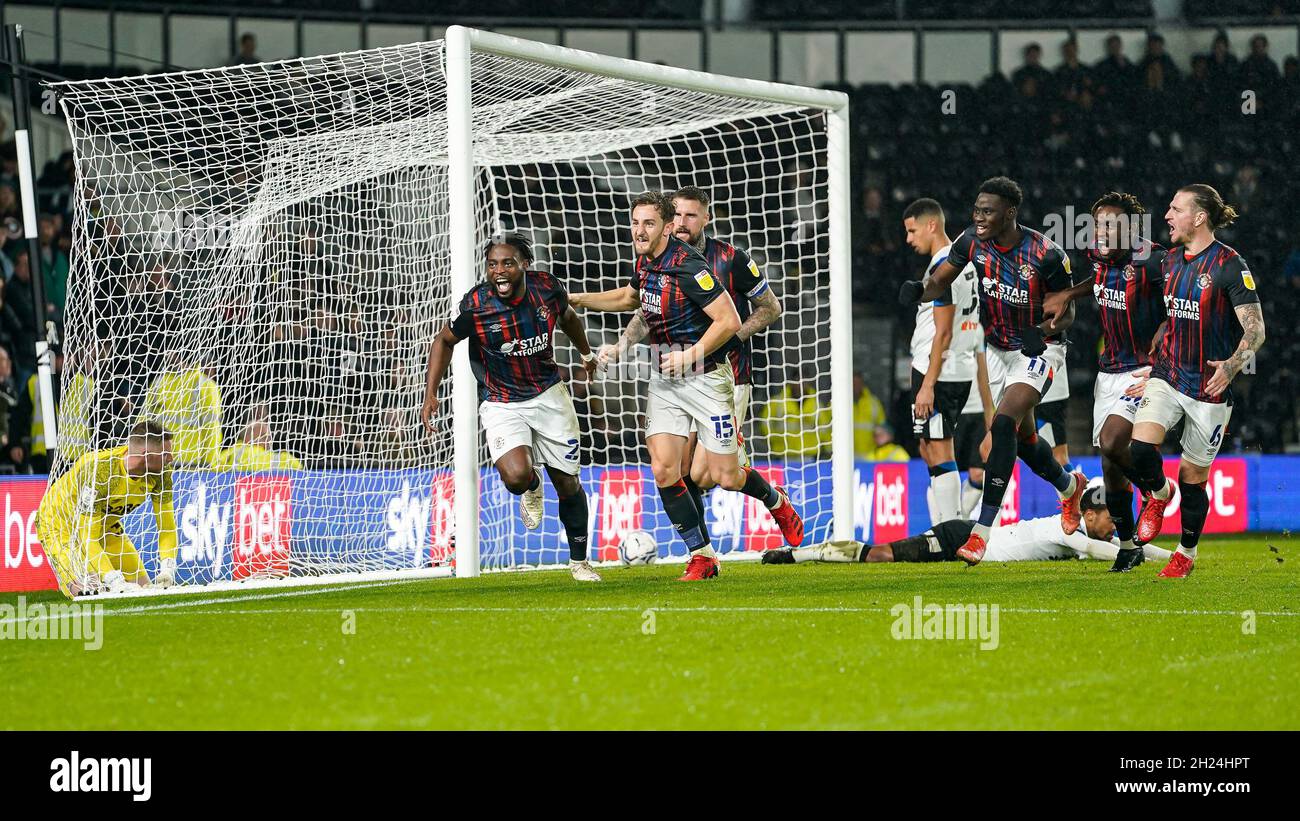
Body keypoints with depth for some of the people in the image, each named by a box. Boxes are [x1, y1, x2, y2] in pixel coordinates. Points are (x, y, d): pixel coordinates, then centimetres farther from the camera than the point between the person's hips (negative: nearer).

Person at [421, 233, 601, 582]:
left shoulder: (547, 287, -13)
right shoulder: (475, 305, -21)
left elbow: (568, 317, 12)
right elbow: (444, 341, -1)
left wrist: (586, 353, 27)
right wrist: (430, 394, -8)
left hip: (549, 395, 3)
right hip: (501, 404, -3)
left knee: (568, 484, 7)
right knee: (516, 475, -27)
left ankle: (579, 562, 28)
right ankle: (532, 488, 13)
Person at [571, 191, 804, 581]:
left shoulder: (688, 266, -22)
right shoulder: (645, 261, 3)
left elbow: (729, 320, -22)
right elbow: (631, 296, 27)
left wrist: (691, 355, -22)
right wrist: (582, 299, 18)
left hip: (706, 377, -6)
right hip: (664, 380, 7)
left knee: (725, 477, -1)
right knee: (663, 470, -8)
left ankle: (775, 501, 33)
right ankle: (702, 556, 2)